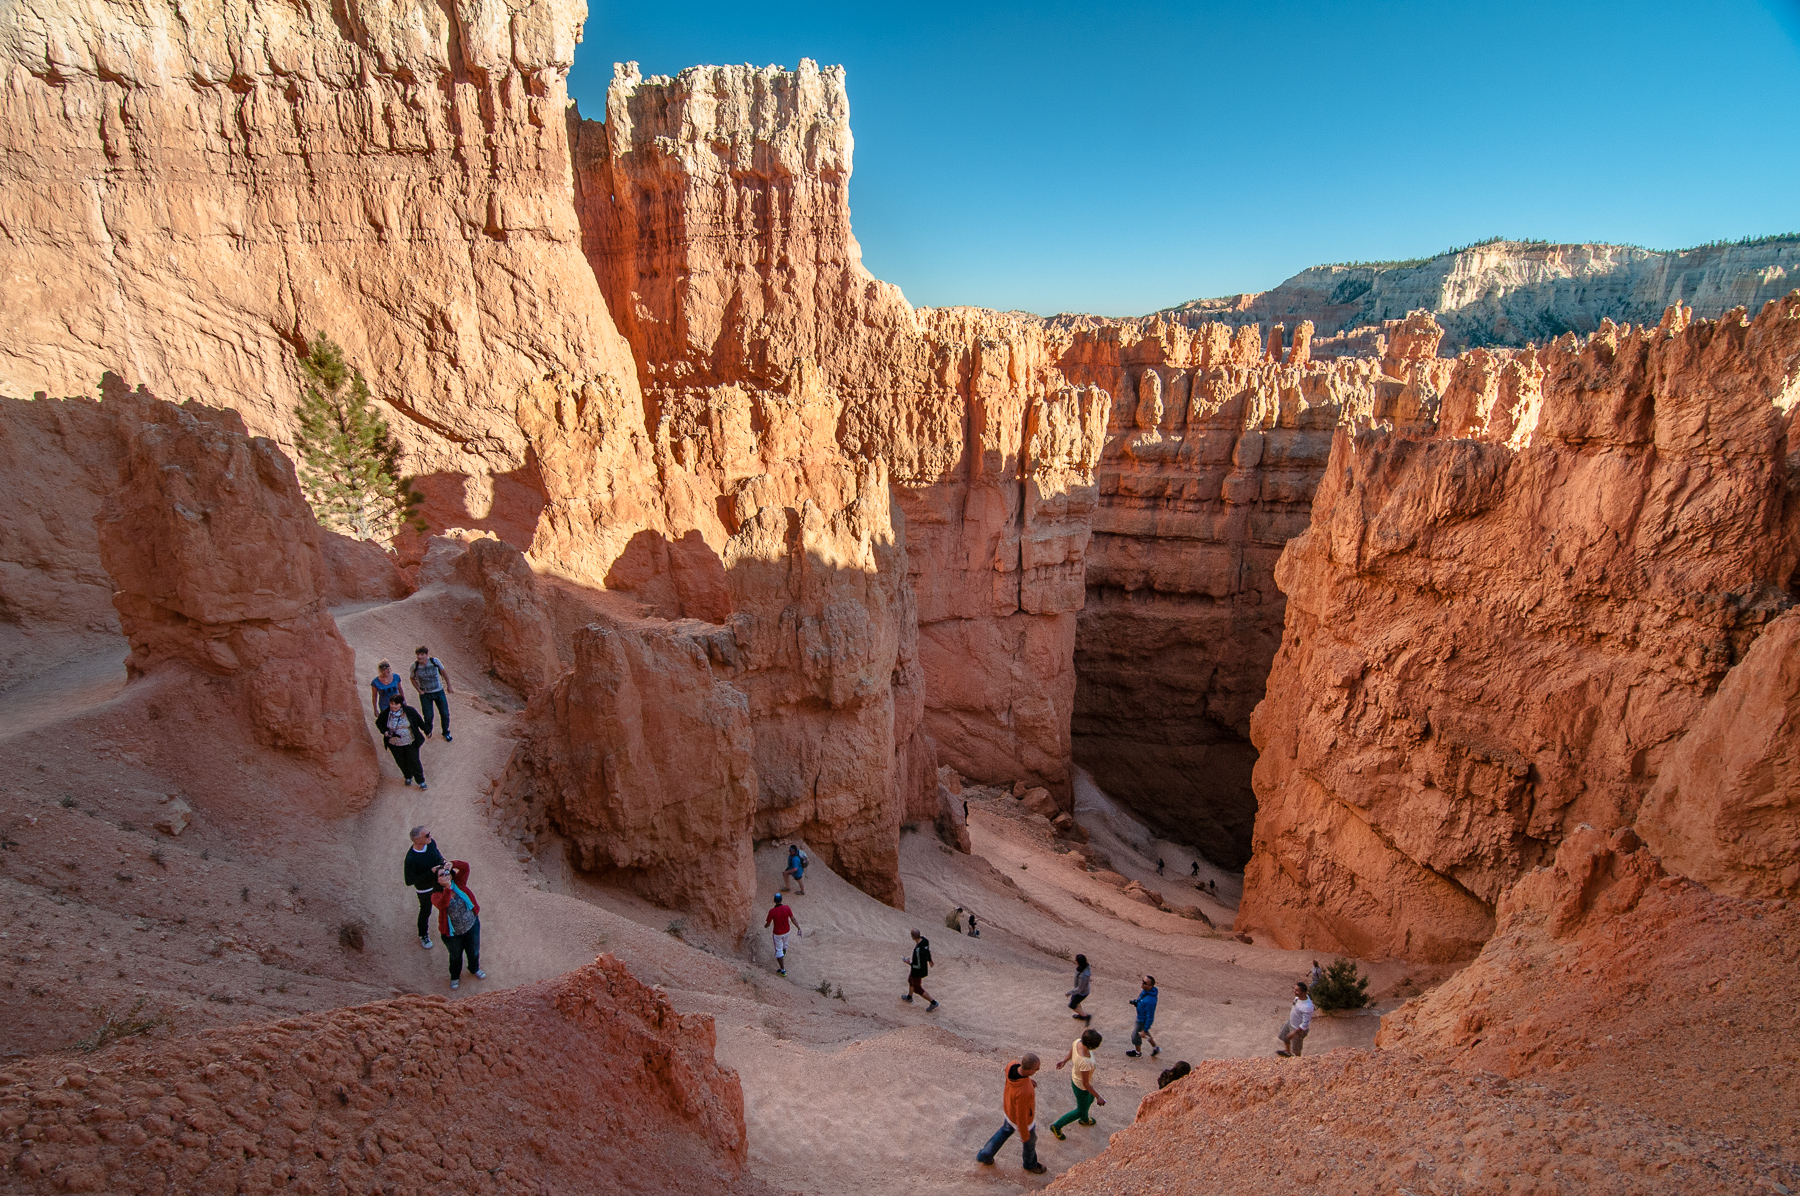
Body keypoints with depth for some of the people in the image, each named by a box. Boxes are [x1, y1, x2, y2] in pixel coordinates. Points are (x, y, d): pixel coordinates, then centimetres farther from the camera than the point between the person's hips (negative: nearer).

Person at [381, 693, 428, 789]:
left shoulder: (410, 711, -15)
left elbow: (419, 721, 1)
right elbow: (380, 723, 7)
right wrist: (385, 731, -12)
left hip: (410, 742, -2)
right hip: (394, 744, 2)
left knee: (414, 761, 2)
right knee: (401, 762, 16)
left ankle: (421, 781, 17)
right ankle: (408, 777, 42)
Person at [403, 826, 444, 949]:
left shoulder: (431, 842, -20)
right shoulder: (411, 859, -38)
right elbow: (409, 881, -30)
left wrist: (443, 863, -14)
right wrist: (430, 872, -35)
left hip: (439, 883, 5)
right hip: (424, 889, -5)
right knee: (425, 912, 21)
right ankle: (423, 936, 48)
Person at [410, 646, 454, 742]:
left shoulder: (435, 661, -16)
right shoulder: (414, 666, -15)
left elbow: (443, 672, 1)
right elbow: (413, 679, 3)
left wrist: (449, 685, 5)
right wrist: (419, 690, -6)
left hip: (439, 692, 1)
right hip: (425, 694, -1)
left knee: (445, 714, 6)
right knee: (428, 716, -1)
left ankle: (446, 732, 32)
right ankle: (428, 731, 33)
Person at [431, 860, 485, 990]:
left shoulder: (458, 883, -12)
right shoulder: (436, 896, -20)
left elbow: (465, 867, -22)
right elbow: (442, 904, -41)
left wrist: (452, 864, -37)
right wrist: (448, 888, -50)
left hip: (472, 926, 2)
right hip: (453, 934, -2)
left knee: (474, 951, 25)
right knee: (455, 956, 23)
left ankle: (475, 969, 55)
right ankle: (455, 976, 52)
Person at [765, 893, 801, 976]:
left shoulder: (772, 911, -26)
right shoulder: (787, 908, -19)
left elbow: (768, 924, -14)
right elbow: (793, 919, -13)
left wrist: (765, 926, 10)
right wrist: (799, 928, -4)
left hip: (777, 934, -4)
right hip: (786, 932, 4)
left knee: (779, 950, 11)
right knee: (784, 945, 32)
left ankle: (783, 969, 16)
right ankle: (783, 955, 61)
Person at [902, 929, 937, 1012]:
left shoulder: (918, 950, -41)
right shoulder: (924, 939, -17)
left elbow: (919, 966, -31)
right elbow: (928, 950, 4)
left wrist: (909, 963, -15)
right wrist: (929, 960, 21)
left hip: (918, 971, -8)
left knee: (917, 989, 16)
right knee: (910, 979, 31)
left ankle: (934, 1003, 24)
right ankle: (909, 998, 54)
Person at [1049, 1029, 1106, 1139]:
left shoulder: (1078, 1042, -26)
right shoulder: (1085, 1063, -45)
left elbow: (1070, 1054, -3)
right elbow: (1086, 1084, -28)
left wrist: (1064, 1061, 15)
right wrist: (1098, 1097, -14)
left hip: (1075, 1076, 7)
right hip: (1081, 1087, -7)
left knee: (1090, 1099, 34)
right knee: (1081, 1111, 22)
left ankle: (1084, 1119, 64)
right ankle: (1056, 1126, 37)